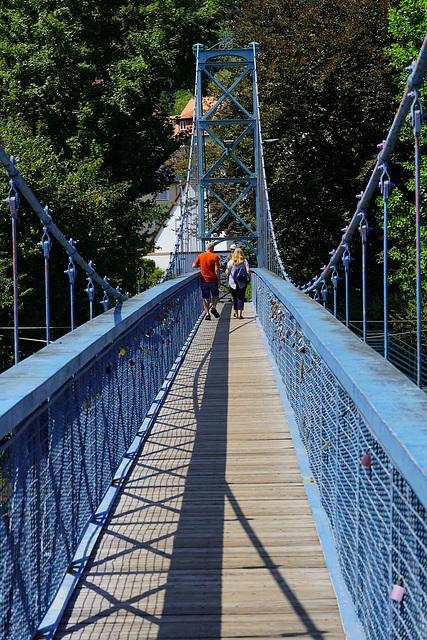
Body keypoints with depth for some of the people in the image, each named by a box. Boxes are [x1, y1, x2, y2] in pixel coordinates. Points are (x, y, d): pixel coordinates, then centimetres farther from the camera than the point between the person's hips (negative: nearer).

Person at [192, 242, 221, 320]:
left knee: (206, 298, 7)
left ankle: (207, 314, 1)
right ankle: (214, 307, 1)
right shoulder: (215, 256, -8)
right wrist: (219, 281, -8)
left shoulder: (200, 256, 1)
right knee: (215, 294, 20)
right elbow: (217, 270, -13)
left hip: (204, 280, 2)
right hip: (213, 280, -2)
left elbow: (194, 265, 6)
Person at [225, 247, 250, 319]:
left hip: (233, 283, 0)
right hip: (242, 283, 0)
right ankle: (240, 314, -8)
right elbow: (248, 271, -9)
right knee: (241, 298, 2)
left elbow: (227, 273, -5)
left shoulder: (230, 262, -1)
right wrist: (248, 279, 2)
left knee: (235, 298, 14)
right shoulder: (245, 261, 0)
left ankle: (236, 313, 23)